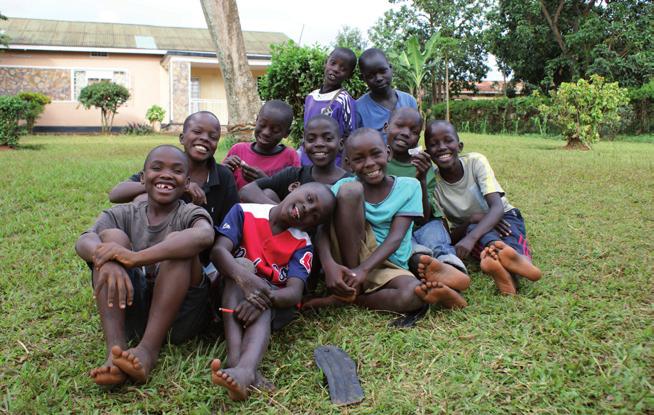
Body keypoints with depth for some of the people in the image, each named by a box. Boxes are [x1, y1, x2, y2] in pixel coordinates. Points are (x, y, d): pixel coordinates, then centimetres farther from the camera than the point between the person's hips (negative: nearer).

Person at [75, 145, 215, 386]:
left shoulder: (191, 213, 0)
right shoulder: (124, 214, 8)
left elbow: (204, 236, -28)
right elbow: (84, 241, -14)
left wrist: (135, 257, -38)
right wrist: (107, 259, -39)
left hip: (179, 317, -2)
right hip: (131, 313, 2)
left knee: (177, 242, -22)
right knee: (112, 236, -14)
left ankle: (148, 349, -28)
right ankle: (115, 349, -27)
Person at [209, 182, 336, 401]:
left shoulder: (302, 244, -4)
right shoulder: (245, 212, -5)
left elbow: (295, 292, -18)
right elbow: (218, 249, -19)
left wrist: (266, 298, -40)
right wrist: (243, 276, -40)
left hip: (273, 305, 0)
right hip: (230, 294, 0)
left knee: (262, 302, -31)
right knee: (242, 264, -28)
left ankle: (244, 370, -56)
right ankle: (235, 360, -44)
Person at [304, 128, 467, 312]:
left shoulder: (408, 186, 0)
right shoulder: (344, 186, 1)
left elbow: (396, 237, -10)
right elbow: (323, 228, -11)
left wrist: (363, 270, -24)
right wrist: (329, 264, -32)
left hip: (388, 266, 0)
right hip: (347, 262, 0)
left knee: (414, 294, -36)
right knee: (350, 190, -20)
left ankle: (344, 297, -13)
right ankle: (350, 290, -16)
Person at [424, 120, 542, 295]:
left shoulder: (475, 161, -18)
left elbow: (497, 207, -28)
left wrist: (471, 237, -45)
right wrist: (471, 220, -32)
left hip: (504, 218, 0)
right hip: (466, 230, 0)